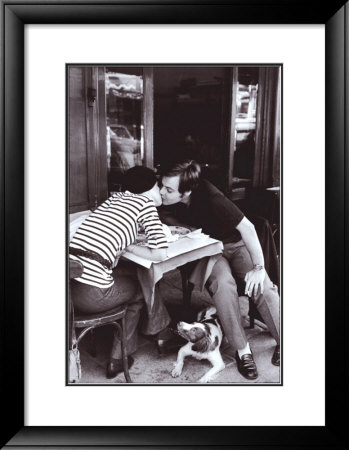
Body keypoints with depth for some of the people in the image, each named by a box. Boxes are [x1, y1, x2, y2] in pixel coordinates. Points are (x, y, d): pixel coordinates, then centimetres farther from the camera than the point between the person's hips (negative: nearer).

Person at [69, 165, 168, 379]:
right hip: (91, 293, -6)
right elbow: (160, 254, -4)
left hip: (70, 281, 6)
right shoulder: (146, 204, 3)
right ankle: (118, 359, 33)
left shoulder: (115, 198, 21)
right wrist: (129, 247, 9)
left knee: (134, 273, 26)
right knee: (139, 290, 24)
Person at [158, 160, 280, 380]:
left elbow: (247, 227, -26)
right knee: (223, 283, -31)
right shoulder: (167, 200, -16)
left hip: (235, 244, -2)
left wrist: (258, 267, -26)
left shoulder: (210, 197, -30)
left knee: (262, 285, -26)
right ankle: (242, 350, -19)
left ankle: (283, 343, -7)